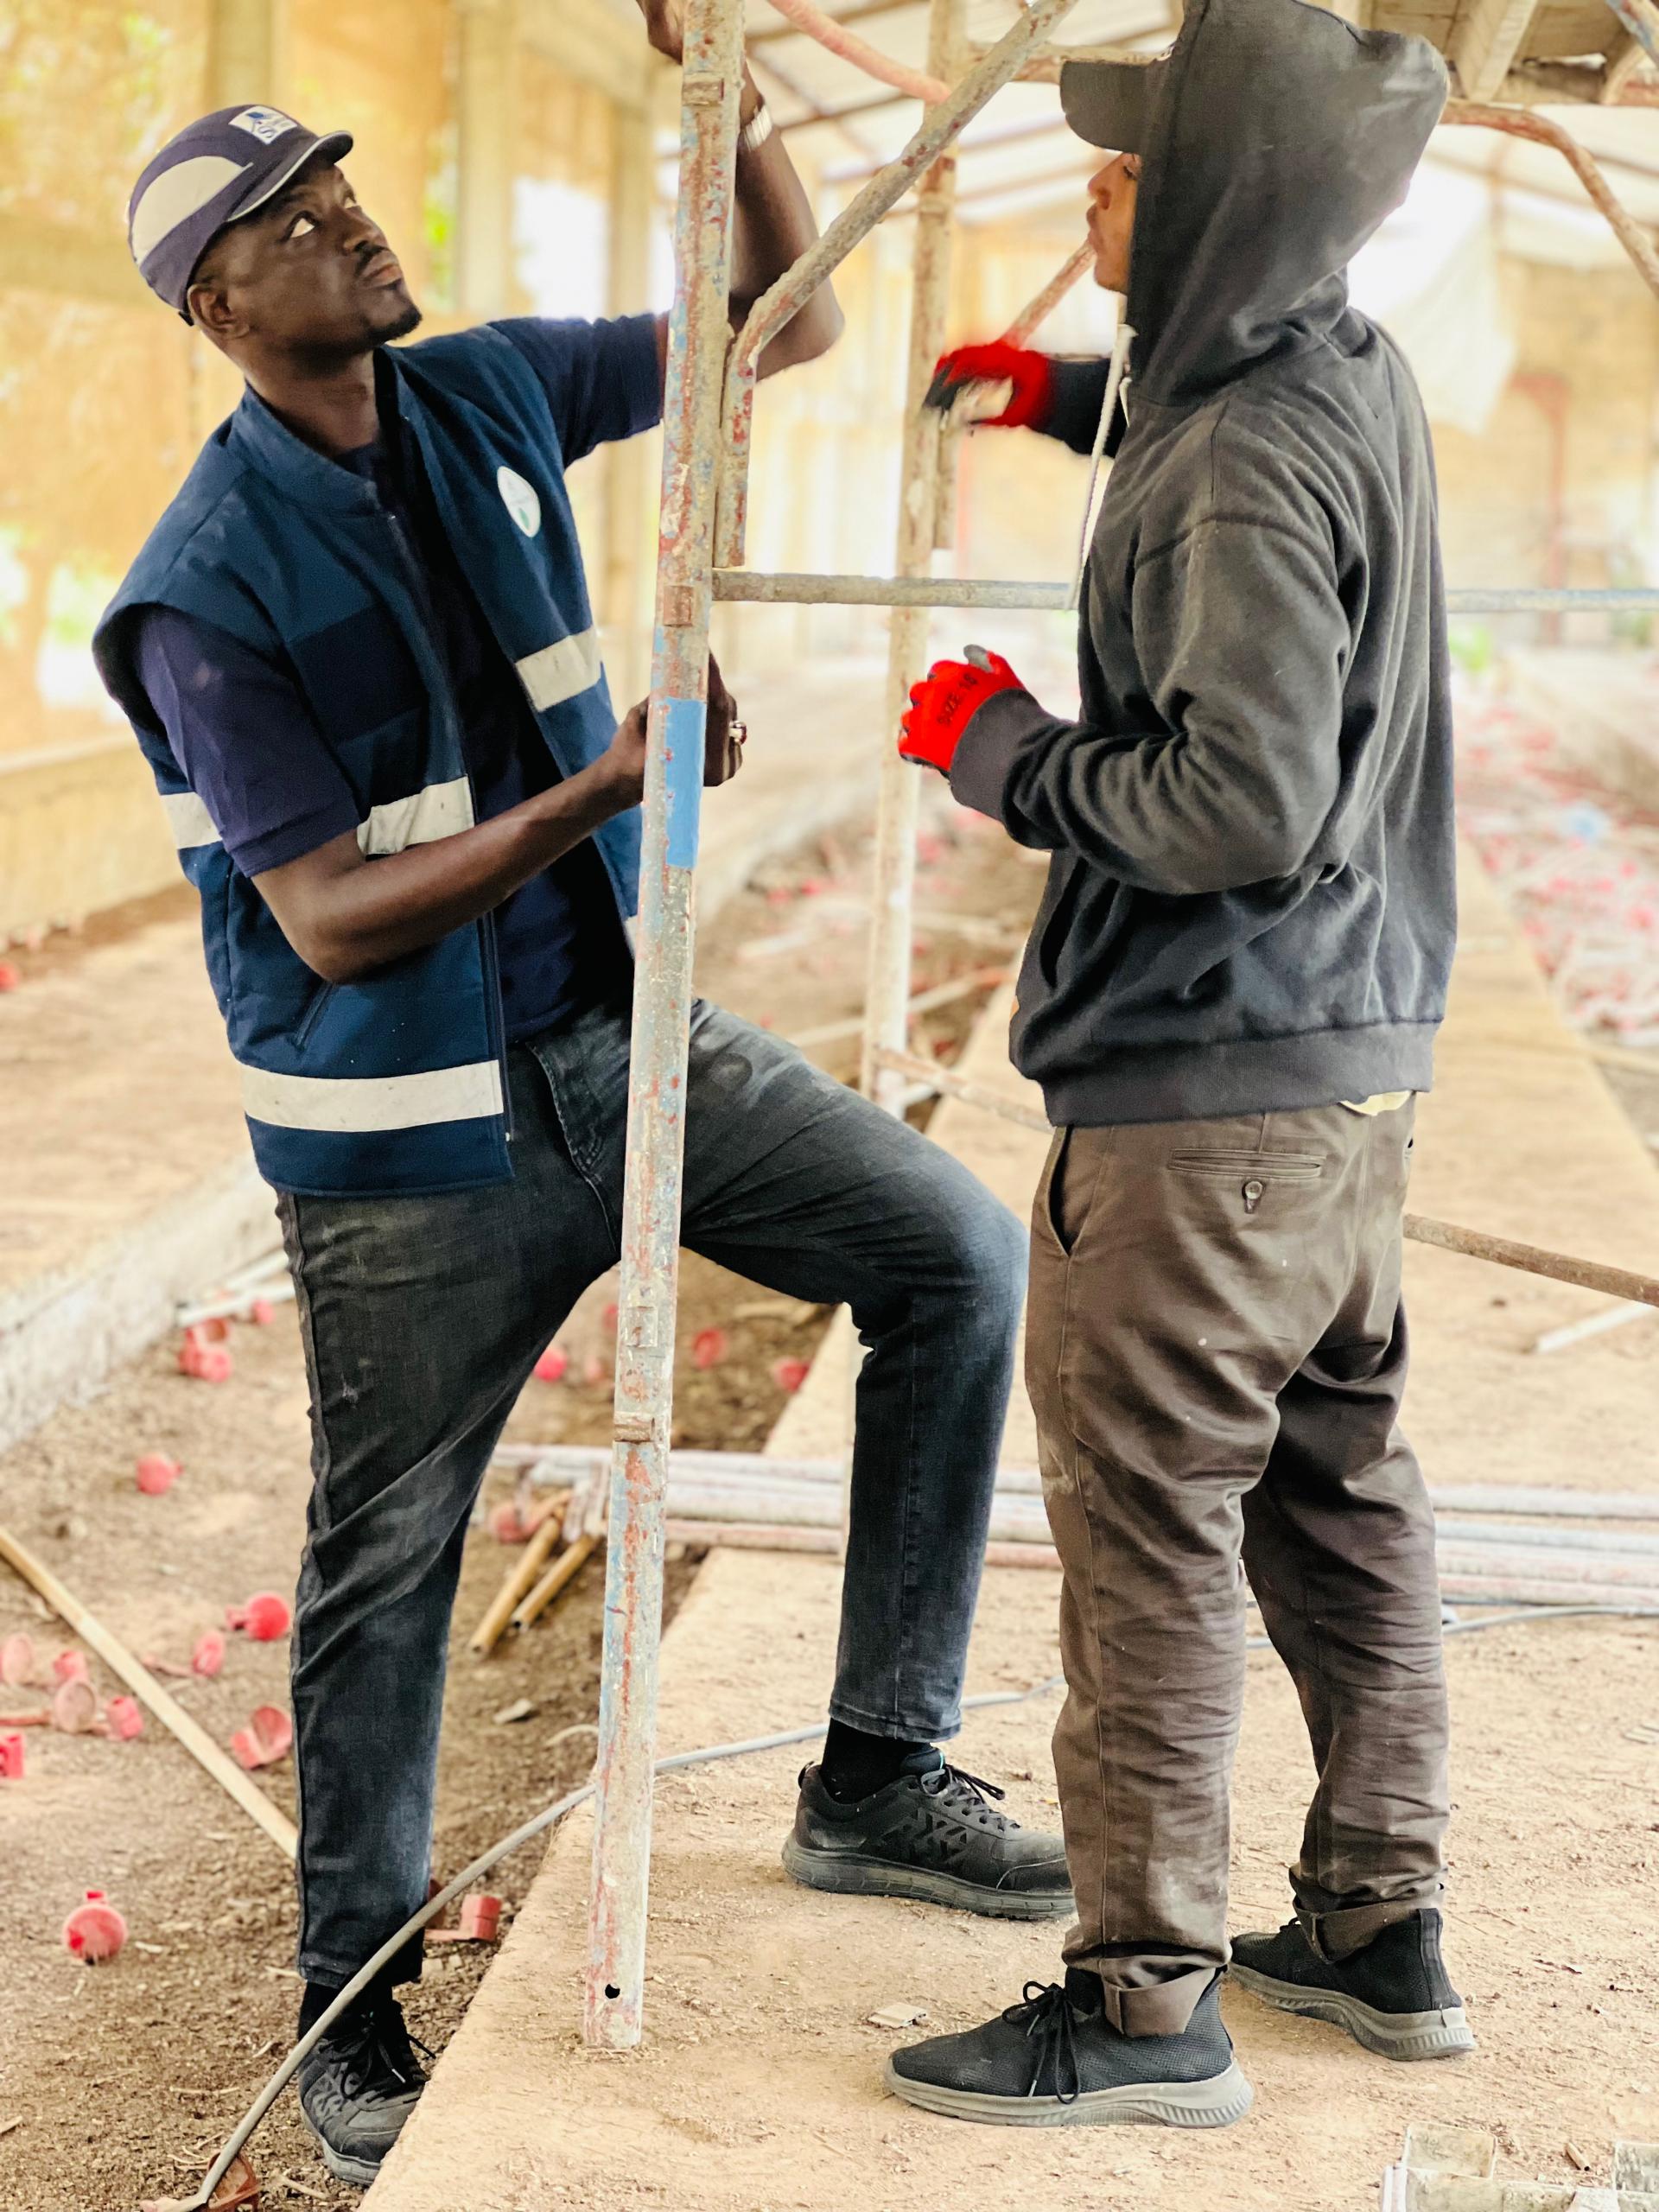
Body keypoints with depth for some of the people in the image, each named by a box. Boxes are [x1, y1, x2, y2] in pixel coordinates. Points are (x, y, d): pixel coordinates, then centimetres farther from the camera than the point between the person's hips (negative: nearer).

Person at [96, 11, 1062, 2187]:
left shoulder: (490, 399, 1)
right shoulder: (210, 592, -17)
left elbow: (787, 322, 7)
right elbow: (331, 926, -21)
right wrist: (593, 796, -30)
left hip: (627, 1040, 6)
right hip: (413, 1138, -5)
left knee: (958, 1254, -6)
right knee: (386, 1567, 7)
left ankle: (876, 1778, 5)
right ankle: (352, 2003, 28)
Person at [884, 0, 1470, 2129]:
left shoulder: (1250, 466, -20)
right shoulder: (1358, 382, 10)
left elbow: (1244, 804, -27)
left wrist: (1004, 750, -14)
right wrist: (1082, 394, 25)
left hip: (1207, 1089, -10)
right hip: (1355, 1060, 10)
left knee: (1145, 1521, -2)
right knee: (1336, 1495, 16)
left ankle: (1148, 1997, 6)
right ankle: (1378, 1931, 27)